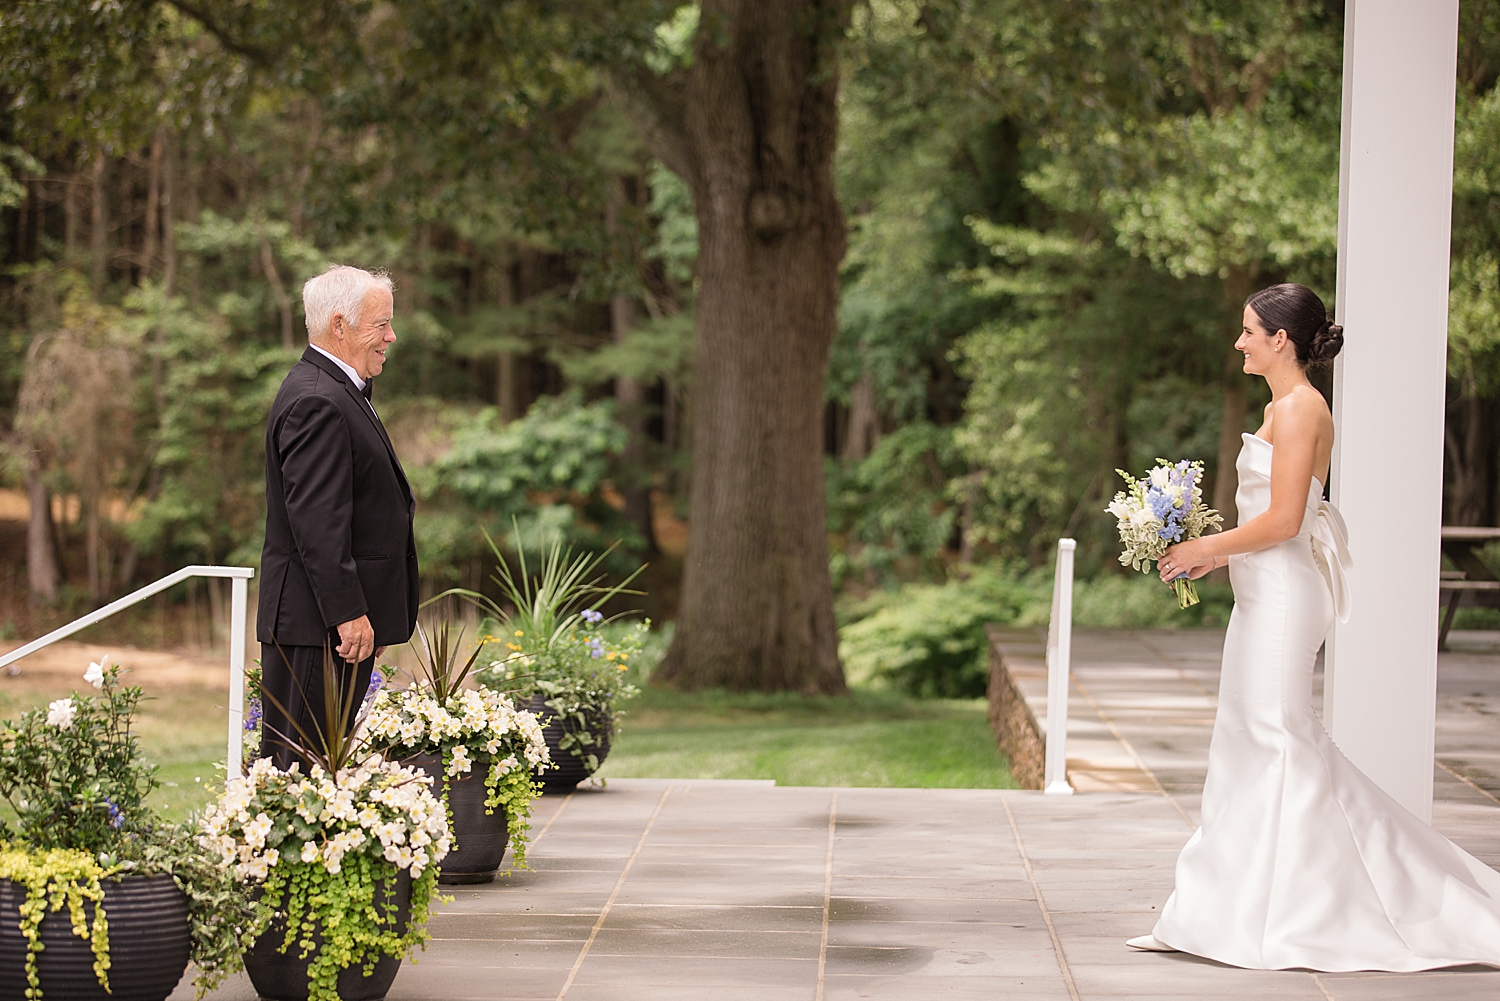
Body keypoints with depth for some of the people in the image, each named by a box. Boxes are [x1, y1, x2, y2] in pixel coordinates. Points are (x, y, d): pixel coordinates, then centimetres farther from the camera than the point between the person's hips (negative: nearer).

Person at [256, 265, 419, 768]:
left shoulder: (339, 393, 18)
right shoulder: (316, 402, -16)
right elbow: (316, 519, -22)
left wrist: (372, 614, 23)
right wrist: (349, 613, -23)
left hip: (342, 615, 11)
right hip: (319, 618, -11)